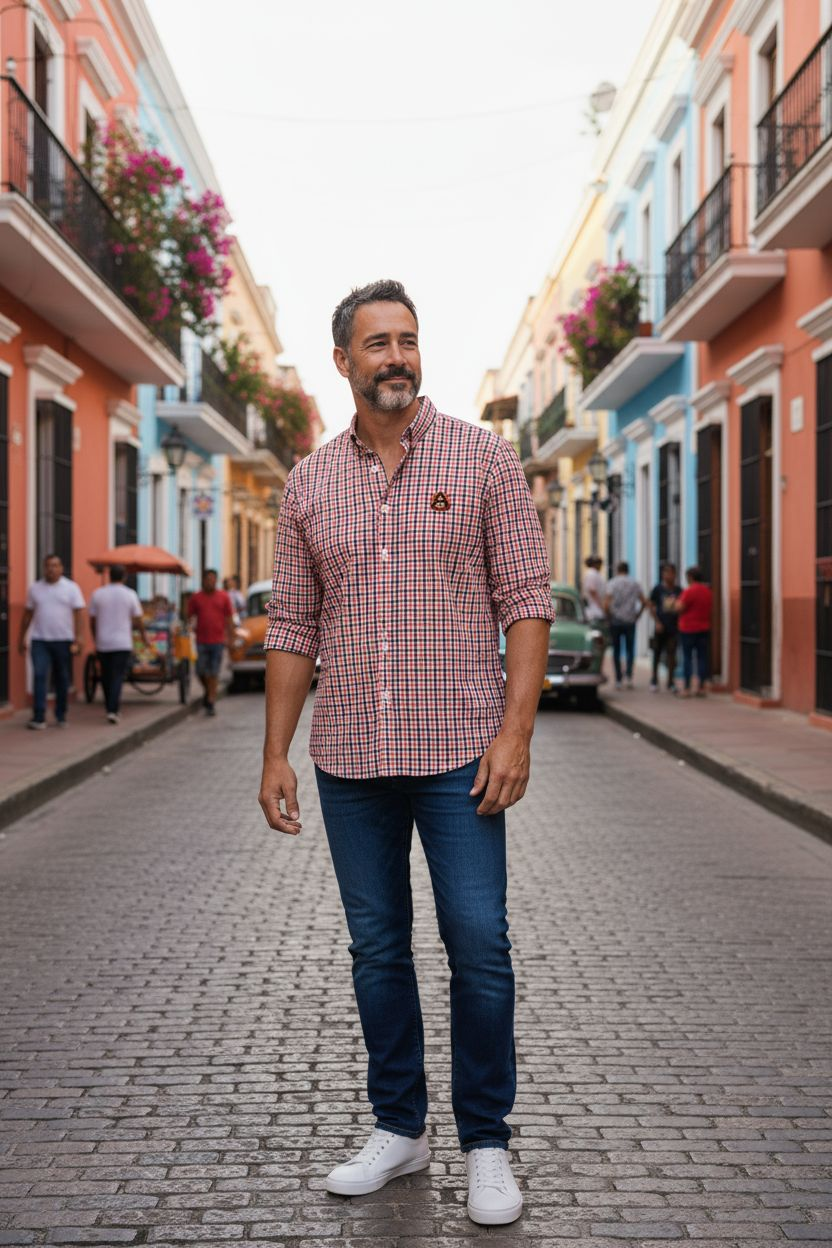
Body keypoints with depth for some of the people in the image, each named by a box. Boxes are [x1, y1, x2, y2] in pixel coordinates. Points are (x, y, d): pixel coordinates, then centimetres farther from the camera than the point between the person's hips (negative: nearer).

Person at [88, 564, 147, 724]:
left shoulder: (97, 594, 1)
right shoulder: (130, 594, -4)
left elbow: (92, 620, 6)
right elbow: (138, 619, 1)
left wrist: (95, 638, 21)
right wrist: (144, 635, 18)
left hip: (103, 643, 2)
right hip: (122, 643, -2)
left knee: (106, 677, 14)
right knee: (117, 677, -3)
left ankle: (112, 709, 23)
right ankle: (113, 710, -16)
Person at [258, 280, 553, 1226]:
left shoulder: (481, 458, 0)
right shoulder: (309, 483, 8)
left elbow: (527, 601, -3)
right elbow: (292, 627, 10)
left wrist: (515, 731, -12)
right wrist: (275, 753, 4)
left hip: (460, 752, -3)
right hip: (349, 758, 3)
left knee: (479, 943, -3)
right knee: (376, 947, 10)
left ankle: (486, 1144, 12)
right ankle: (398, 1128, 25)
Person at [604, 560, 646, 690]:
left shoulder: (612, 583, -4)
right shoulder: (635, 584, 3)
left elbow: (606, 603, -14)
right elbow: (644, 602, 0)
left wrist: (609, 616, 0)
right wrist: (637, 615, 11)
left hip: (615, 621, -1)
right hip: (630, 621, 1)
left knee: (616, 651, 8)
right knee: (630, 650, 10)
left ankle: (619, 679, 7)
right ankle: (629, 675, -10)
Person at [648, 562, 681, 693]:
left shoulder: (678, 590, 2)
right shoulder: (658, 589, -2)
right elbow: (651, 606, 1)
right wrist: (657, 622, -7)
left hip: (674, 627, 1)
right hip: (661, 627, -1)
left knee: (671, 654, 2)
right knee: (657, 653, 7)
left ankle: (671, 682, 10)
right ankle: (654, 681, 20)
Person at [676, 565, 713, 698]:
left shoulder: (689, 591, -15)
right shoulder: (708, 591, 5)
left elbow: (680, 608, -13)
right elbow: (711, 610, 12)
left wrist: (676, 603, 6)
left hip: (688, 629, -6)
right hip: (704, 628, 6)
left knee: (687, 658, 0)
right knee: (702, 658, 8)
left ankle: (687, 689, -1)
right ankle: (701, 688, 9)